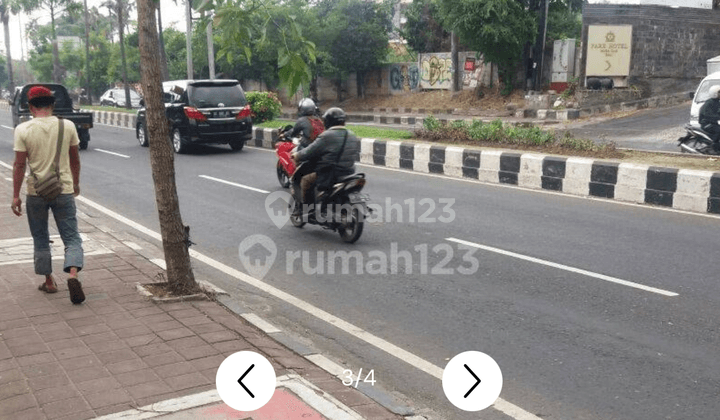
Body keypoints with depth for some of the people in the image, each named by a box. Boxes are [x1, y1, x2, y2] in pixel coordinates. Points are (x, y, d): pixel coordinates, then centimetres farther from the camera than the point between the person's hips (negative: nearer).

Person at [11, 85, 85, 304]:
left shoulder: (23, 130, -7)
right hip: (64, 190, 0)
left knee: (40, 239, 16)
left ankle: (49, 282, 23)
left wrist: (16, 195, 0)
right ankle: (73, 274, -20)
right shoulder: (68, 126, -2)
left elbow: (19, 165, -7)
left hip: (36, 192, 0)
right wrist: (76, 183, 21)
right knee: (72, 237, 3)